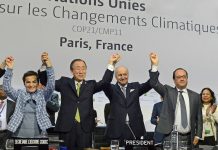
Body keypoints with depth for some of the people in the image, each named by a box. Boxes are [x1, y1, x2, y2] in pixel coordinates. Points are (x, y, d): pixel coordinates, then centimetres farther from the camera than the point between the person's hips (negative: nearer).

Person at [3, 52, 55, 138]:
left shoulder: (42, 94, 5)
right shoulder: (19, 94, 7)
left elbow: (51, 85, -12)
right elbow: (6, 88, -6)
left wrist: (48, 65, -26)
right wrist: (9, 69, -21)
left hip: (38, 136, 0)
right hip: (19, 136, 1)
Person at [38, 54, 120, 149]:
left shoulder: (90, 85, 13)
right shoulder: (64, 83, 10)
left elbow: (105, 81, -2)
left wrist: (111, 64, -11)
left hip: (85, 127, 1)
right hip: (67, 127, -1)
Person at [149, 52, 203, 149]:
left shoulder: (195, 96, 9)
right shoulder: (168, 91, 4)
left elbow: (199, 118, 11)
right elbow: (154, 83, -11)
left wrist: (197, 136, 3)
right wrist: (154, 65, -23)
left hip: (188, 138, 2)